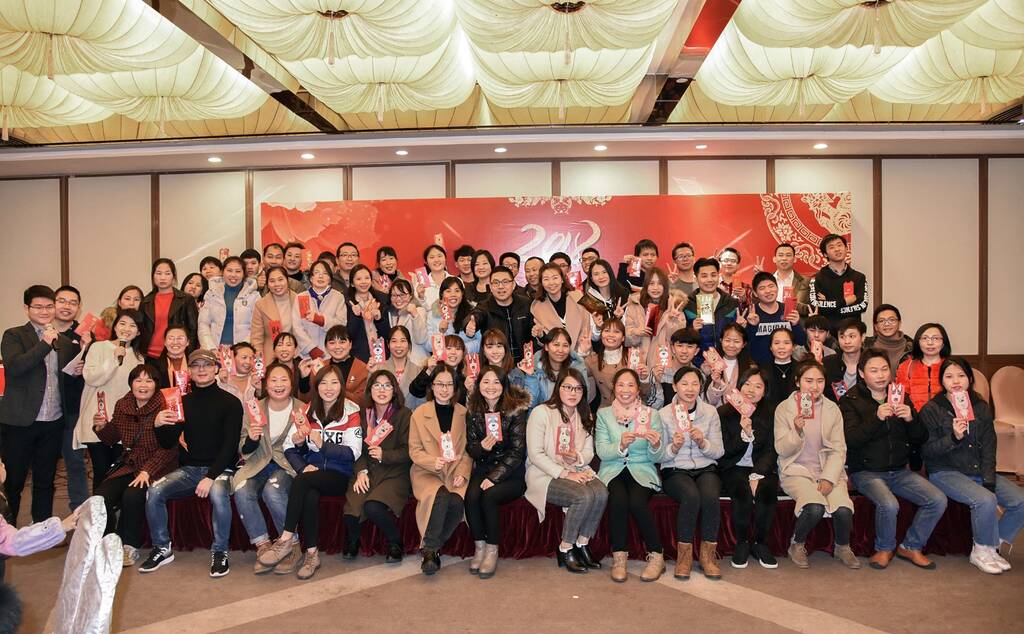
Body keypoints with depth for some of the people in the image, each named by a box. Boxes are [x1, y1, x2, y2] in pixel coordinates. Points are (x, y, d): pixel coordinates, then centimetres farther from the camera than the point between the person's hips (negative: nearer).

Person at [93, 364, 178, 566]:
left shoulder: (164, 407, -12)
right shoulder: (122, 405, 7)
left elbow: (168, 447, -16)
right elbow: (113, 439, 16)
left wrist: (147, 471, -24)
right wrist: (101, 427, -5)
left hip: (155, 467, -5)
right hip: (128, 465, 6)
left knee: (132, 496, -28)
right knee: (101, 496, -16)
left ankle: (130, 547, -5)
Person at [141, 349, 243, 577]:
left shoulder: (230, 402, -3)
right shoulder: (183, 402, 10)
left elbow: (230, 445, -10)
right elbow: (168, 444, 9)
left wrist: (211, 476, -20)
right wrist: (159, 426, -13)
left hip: (220, 468, -4)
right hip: (188, 468, 4)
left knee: (218, 493, -34)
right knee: (154, 491, -21)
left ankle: (220, 552, -14)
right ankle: (162, 549, -1)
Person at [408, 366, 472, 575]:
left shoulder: (464, 414, 8)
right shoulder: (419, 413, 5)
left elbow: (468, 450, 7)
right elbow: (414, 450, 3)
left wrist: (463, 472, -10)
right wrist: (433, 462, -16)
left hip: (456, 473, 1)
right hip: (427, 472, -1)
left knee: (457, 501, -30)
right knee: (440, 495, -34)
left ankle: (430, 548, -10)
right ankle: (430, 550, -18)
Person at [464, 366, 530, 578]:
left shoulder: (516, 410, -8)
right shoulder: (473, 411, 3)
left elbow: (517, 452, -11)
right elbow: (469, 447, 8)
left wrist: (494, 477, -18)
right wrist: (481, 447, -17)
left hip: (511, 473, -3)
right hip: (483, 469, 3)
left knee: (489, 496, -29)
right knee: (471, 496, -26)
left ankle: (492, 550, -12)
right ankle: (479, 547, -8)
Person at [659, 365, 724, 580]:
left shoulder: (710, 412, 7)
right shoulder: (664, 414, 1)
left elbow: (719, 451, 5)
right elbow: (660, 456, 1)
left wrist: (703, 442, -15)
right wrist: (674, 447, -20)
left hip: (705, 468, 2)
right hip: (675, 470, -2)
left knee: (710, 497, -31)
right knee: (691, 496, -34)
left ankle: (708, 554, -14)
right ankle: (684, 555, -18)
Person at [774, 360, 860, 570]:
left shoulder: (832, 409, 6)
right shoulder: (784, 408, -2)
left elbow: (838, 450, 4)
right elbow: (782, 450, -5)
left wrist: (829, 478, -11)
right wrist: (797, 431, -24)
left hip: (828, 470, 3)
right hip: (797, 471, -3)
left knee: (844, 509, -23)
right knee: (815, 508, -30)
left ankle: (843, 547, 10)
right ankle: (797, 545, 1)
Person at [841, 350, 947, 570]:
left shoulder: (901, 398, 12)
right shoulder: (850, 400, -3)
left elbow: (921, 438, 8)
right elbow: (851, 440, -17)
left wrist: (911, 419, -13)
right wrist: (877, 418, -29)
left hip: (899, 471, 5)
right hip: (866, 471, -5)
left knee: (938, 501, -14)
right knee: (889, 505, -30)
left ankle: (911, 547, 8)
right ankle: (884, 549, 0)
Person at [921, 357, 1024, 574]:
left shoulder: (981, 408, 8)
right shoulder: (931, 410, -6)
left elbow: (988, 449, 4)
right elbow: (927, 450, -10)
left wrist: (989, 482, -8)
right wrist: (953, 438, -26)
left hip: (978, 471, 6)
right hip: (945, 472, -6)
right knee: (985, 500, -28)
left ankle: (995, 543, 11)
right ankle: (982, 551, -3)